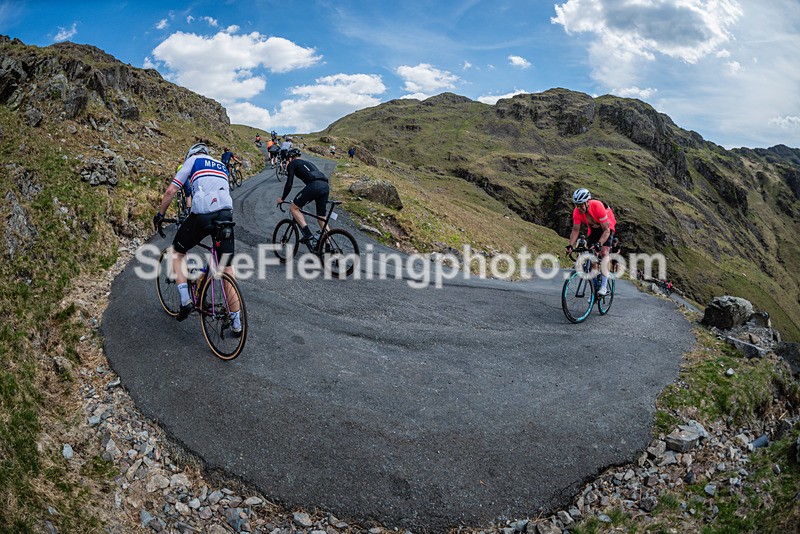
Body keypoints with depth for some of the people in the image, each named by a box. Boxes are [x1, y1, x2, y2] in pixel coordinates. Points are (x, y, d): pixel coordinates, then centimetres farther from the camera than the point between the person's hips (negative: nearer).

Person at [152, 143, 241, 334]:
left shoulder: (192, 160, 15)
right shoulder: (221, 166, 30)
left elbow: (171, 191, 10)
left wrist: (160, 214, 23)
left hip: (203, 215, -4)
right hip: (226, 214, 4)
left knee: (177, 252, 22)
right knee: (227, 268, 11)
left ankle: (185, 300, 8)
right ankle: (237, 323, 12)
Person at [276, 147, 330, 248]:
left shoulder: (292, 164, 15)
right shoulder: (308, 163, 36)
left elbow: (289, 184, 7)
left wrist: (282, 198, 21)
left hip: (314, 186, -7)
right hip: (326, 186, 7)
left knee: (293, 208, 8)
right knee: (322, 219, 15)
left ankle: (308, 235, -6)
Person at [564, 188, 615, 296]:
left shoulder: (598, 206, -37)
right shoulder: (577, 212, -25)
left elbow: (606, 230, -37)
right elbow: (575, 230, -17)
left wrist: (599, 244, -52)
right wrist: (570, 245, -33)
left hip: (607, 227, -4)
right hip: (593, 229, 5)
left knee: (604, 252, -23)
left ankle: (604, 286, -22)